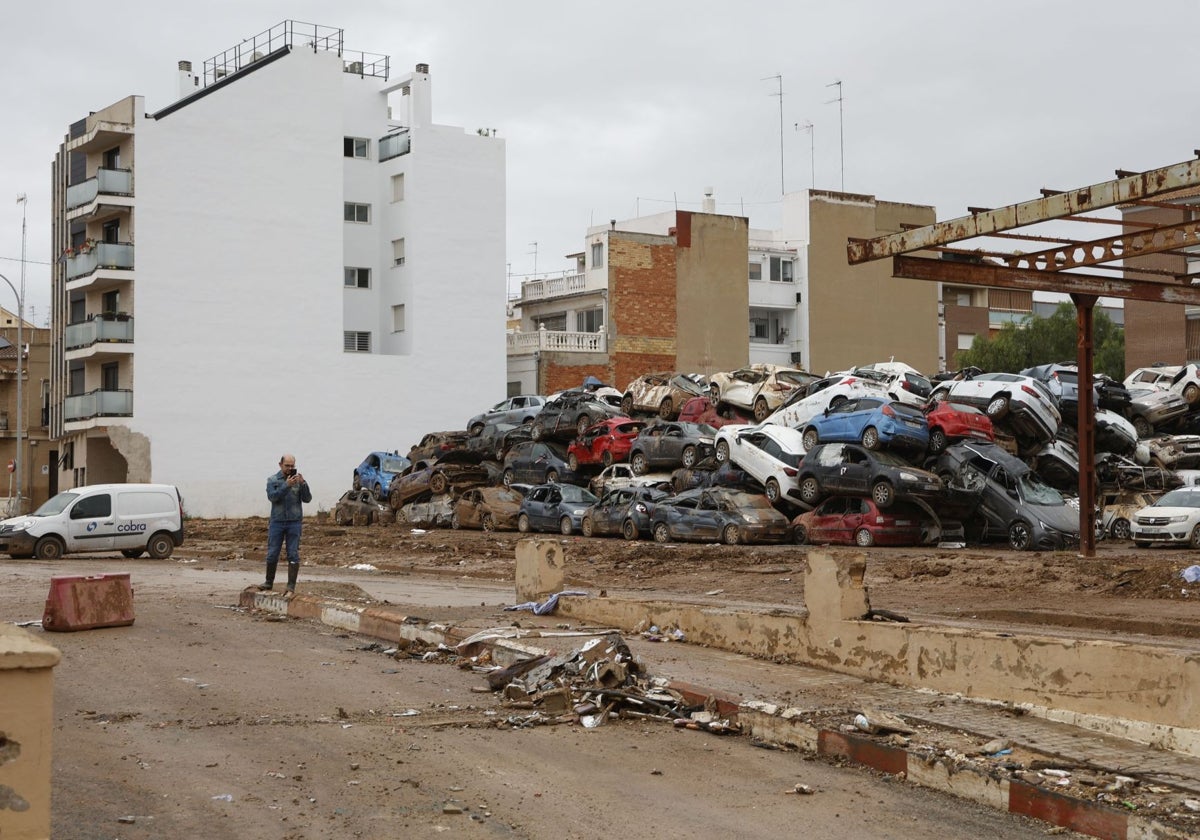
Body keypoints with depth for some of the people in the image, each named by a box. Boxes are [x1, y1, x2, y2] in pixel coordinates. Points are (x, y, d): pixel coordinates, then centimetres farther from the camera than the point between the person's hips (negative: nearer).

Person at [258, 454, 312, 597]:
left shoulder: (298, 480, 4)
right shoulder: (272, 480, 5)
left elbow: (307, 499, -4)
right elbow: (272, 496, -11)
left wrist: (303, 484, -19)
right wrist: (286, 485, -22)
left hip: (294, 522, -1)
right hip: (277, 521, 1)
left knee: (293, 555, -3)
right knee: (272, 554, 5)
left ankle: (291, 588, 0)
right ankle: (269, 583, 21)